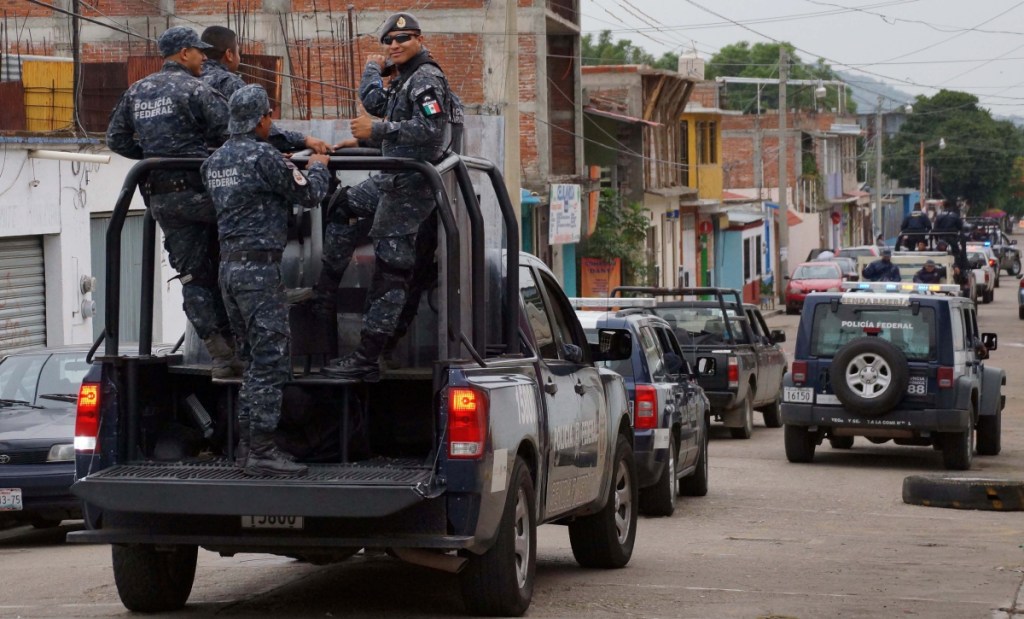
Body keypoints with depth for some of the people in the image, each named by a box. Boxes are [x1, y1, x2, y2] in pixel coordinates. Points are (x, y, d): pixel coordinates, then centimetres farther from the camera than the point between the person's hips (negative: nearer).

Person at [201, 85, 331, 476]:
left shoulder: (214, 161, 13)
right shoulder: (262, 157, -13)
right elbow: (308, 194, -6)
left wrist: (280, 168, 28)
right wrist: (317, 168, 15)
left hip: (229, 266, 9)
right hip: (259, 268, -9)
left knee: (256, 359, 16)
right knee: (271, 360, -7)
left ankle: (247, 443, 17)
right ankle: (261, 451, -10)